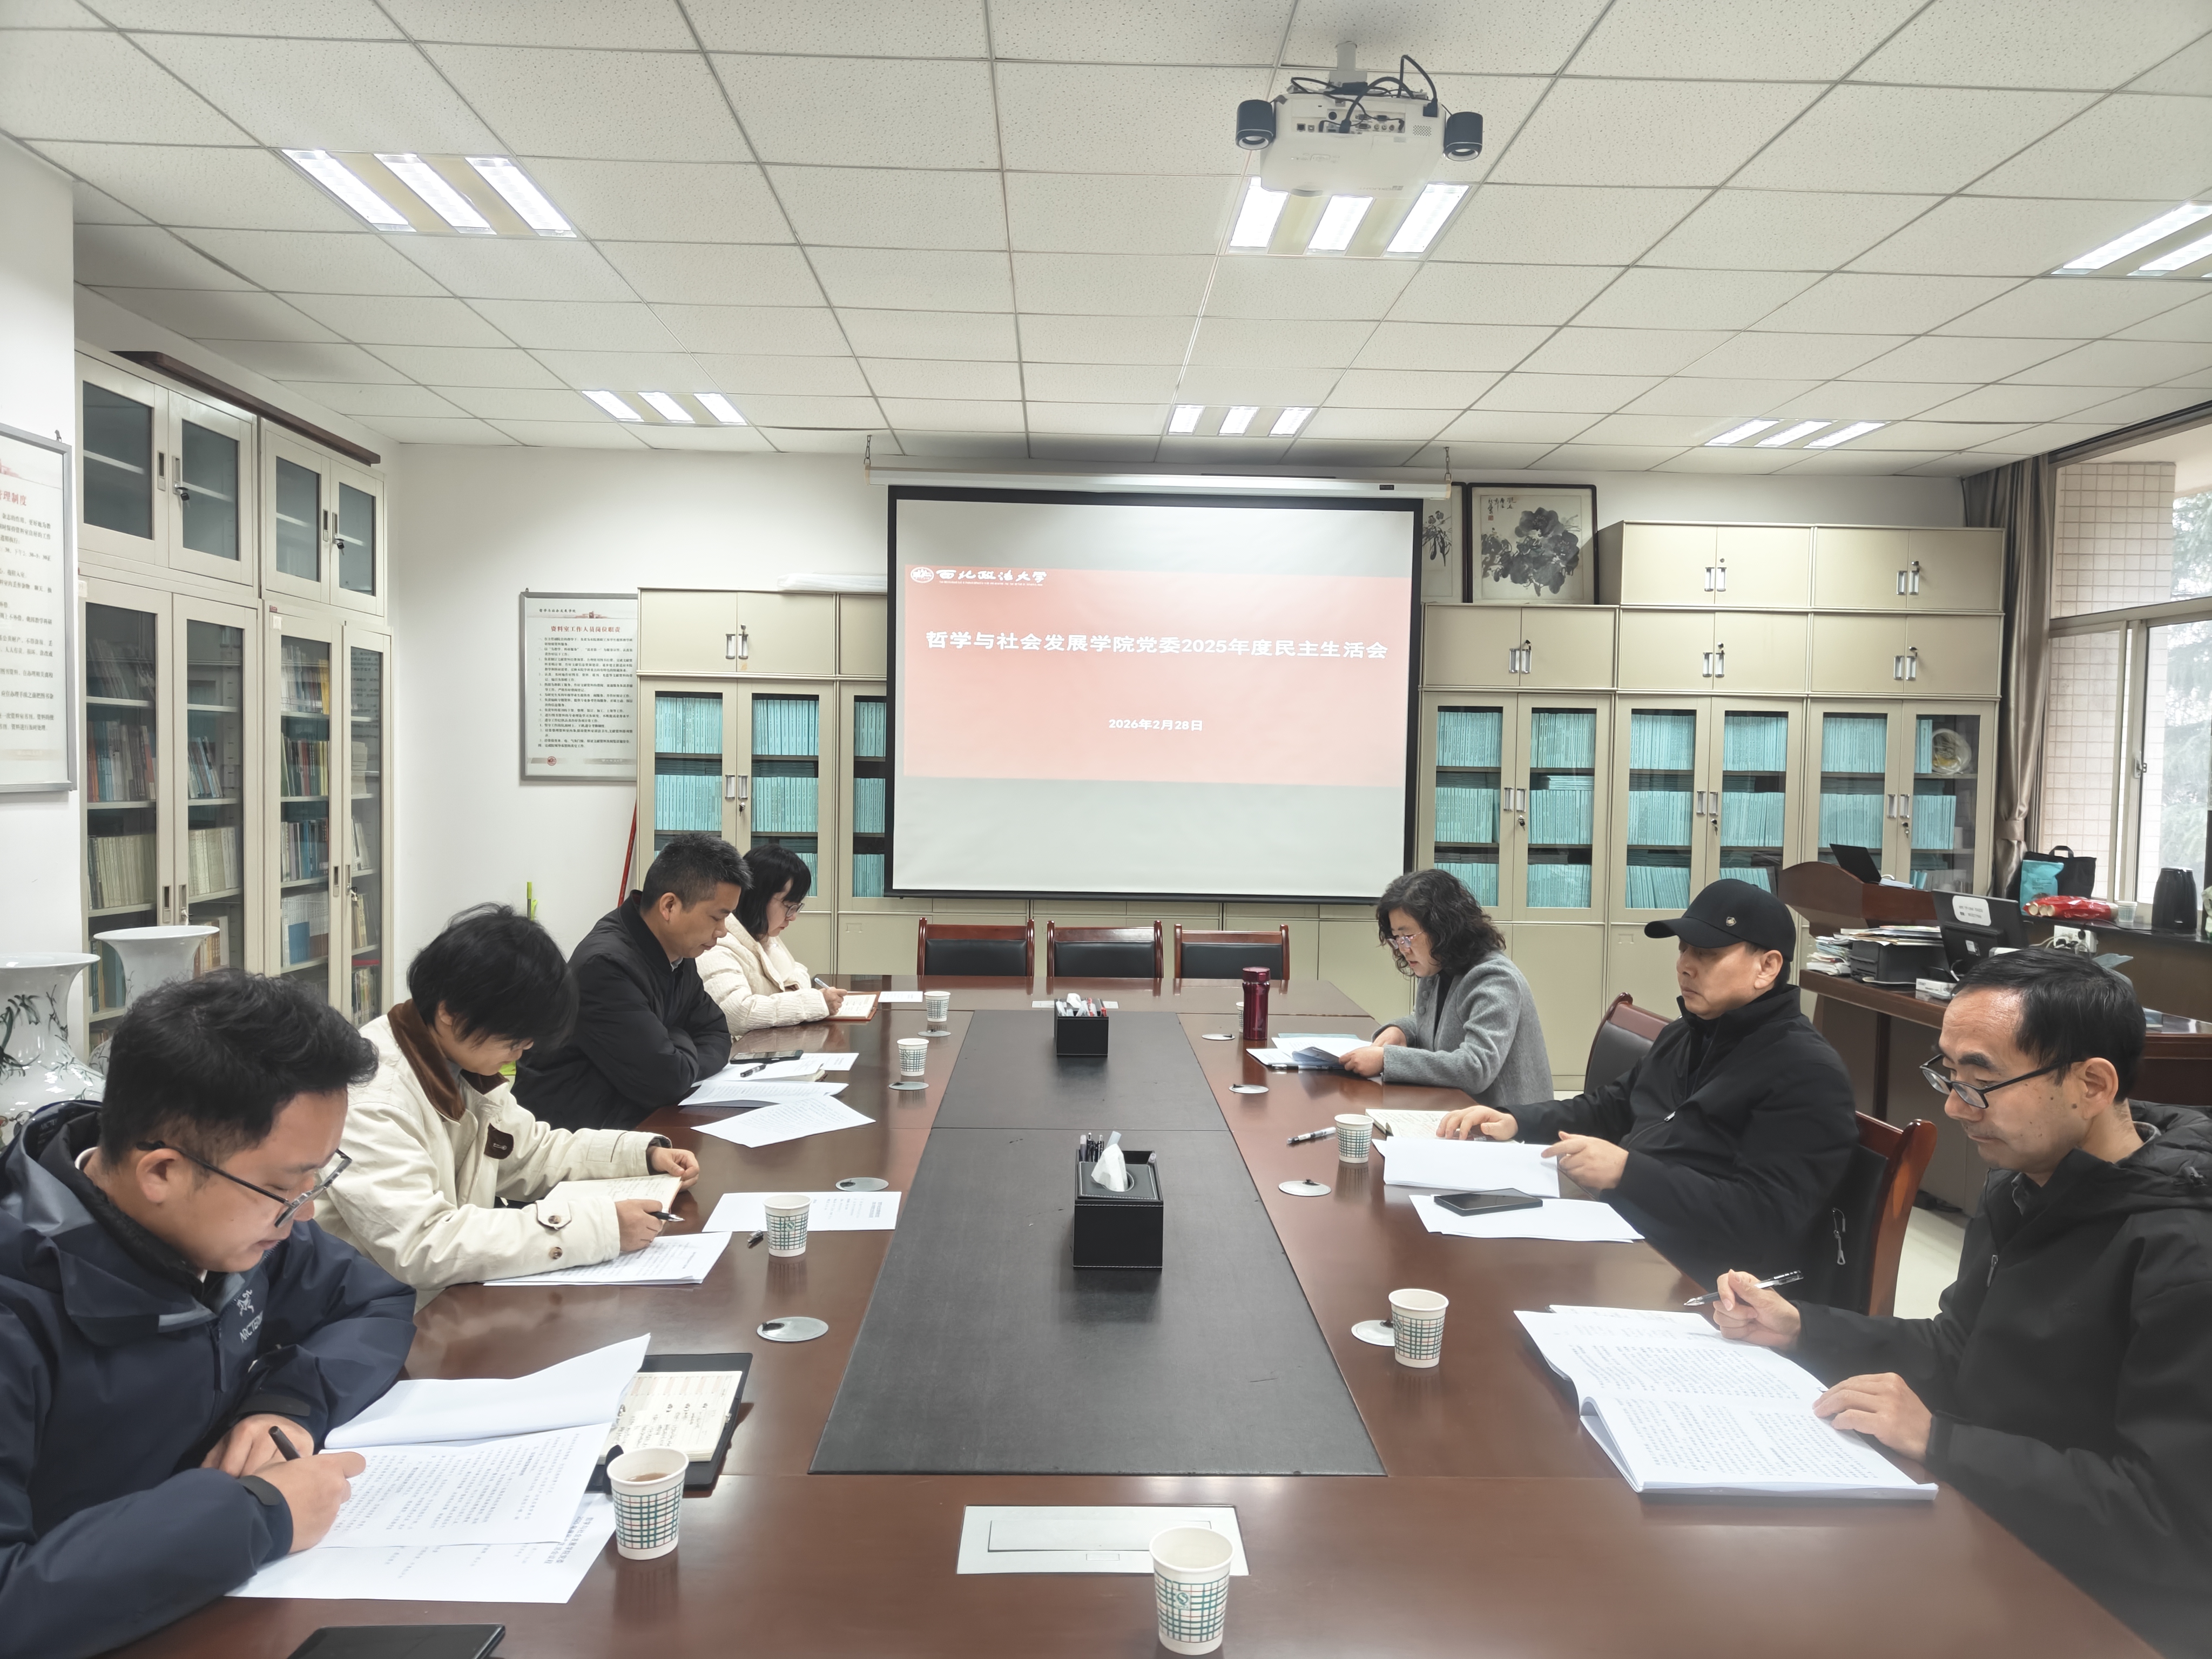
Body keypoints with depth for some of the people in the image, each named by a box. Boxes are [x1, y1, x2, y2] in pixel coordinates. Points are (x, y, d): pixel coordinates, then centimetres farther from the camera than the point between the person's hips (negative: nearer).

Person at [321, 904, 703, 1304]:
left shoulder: (465, 1064, 4)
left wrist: (644, 1153, 4)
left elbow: (532, 1150, 18)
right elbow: (421, 1246, -31)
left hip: (459, 1301, 8)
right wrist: (597, 1227, -32)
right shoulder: (369, 1097, -23)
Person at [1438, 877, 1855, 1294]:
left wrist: (1628, 1172, -26)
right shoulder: (1686, 1035, 17)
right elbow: (1611, 1107, 26)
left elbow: (1766, 1218, -22)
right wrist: (1515, 1120, 8)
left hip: (1701, 1286, -9)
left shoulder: (1808, 1075, -13)